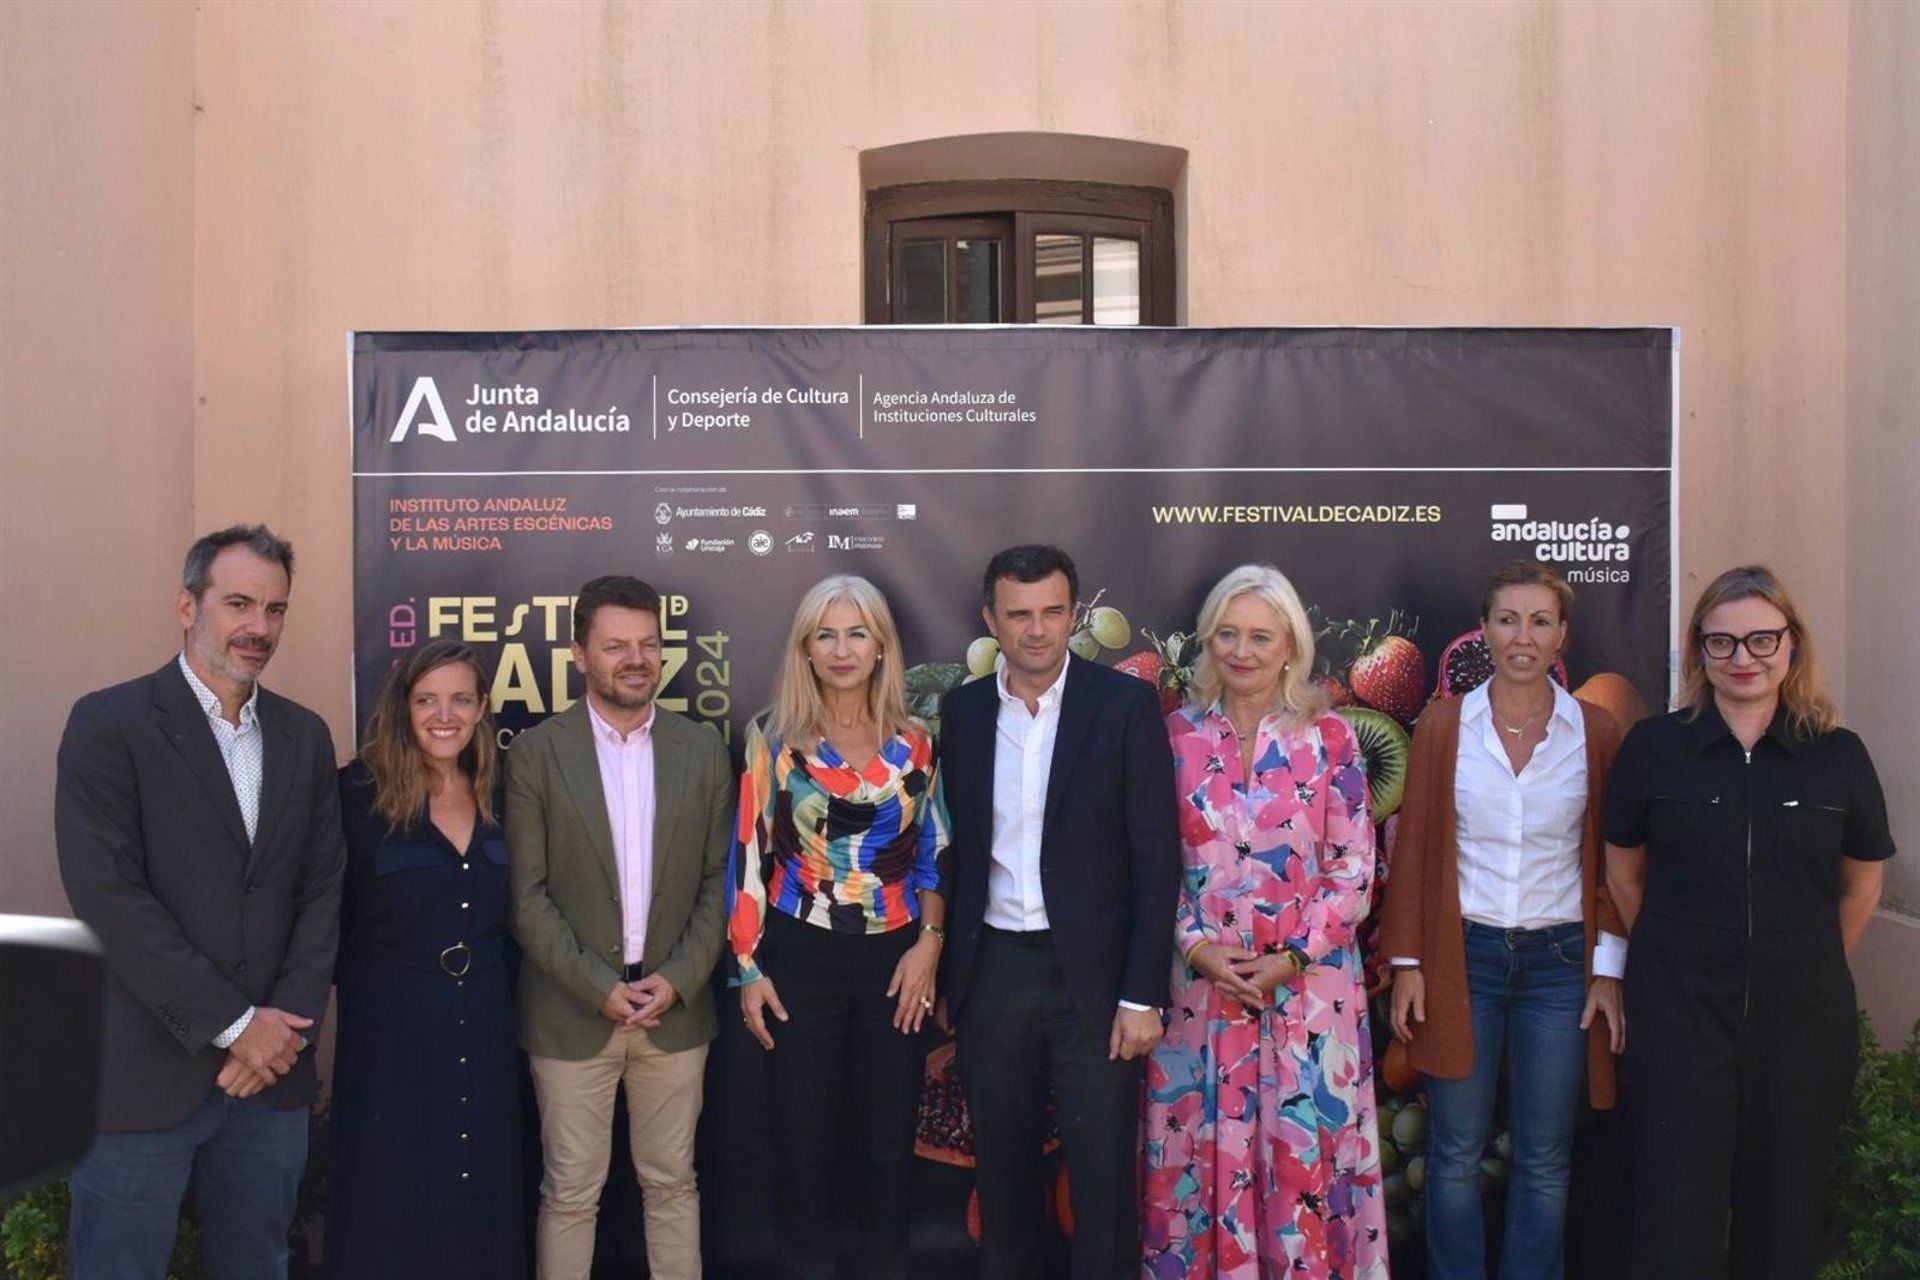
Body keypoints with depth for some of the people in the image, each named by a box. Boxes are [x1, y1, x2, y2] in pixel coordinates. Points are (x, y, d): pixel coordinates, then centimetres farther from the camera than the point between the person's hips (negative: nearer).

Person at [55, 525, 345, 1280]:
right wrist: (233, 1025, -13)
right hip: (143, 1073, -4)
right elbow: (107, 895, -13)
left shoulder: (304, 735, 9)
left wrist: (287, 1025, -6)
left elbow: (323, 890, 7)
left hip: (273, 1066, 4)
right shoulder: (109, 723, -6)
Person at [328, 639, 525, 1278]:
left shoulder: (497, 795, 6)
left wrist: (502, 996, 4)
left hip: (484, 1026, 4)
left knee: (480, 1195, 13)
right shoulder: (362, 791, -8)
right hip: (391, 1024, -4)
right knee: (391, 1201, 6)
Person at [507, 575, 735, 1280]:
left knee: (672, 1182, 13)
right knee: (570, 1192, 8)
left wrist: (677, 979, -8)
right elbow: (527, 895, -7)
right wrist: (599, 987, -12)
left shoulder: (704, 749, 3)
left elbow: (719, 878, 4)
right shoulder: (535, 753, -5)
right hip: (572, 1013, -2)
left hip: (676, 1007, 2)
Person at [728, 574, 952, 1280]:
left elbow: (936, 852, 8)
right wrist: (749, 970, -3)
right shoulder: (774, 737, -1)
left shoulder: (914, 741, 4)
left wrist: (930, 941, -5)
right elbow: (748, 857, -1)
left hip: (895, 959, 2)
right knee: (803, 1144, 6)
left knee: (890, 1142, 9)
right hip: (801, 957, -1)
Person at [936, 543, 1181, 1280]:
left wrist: (1143, 995, -11)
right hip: (991, 972, 3)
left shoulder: (1125, 704, -6)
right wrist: (947, 974, 5)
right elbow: (955, 847, 8)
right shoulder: (963, 711, 4)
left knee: (1104, 1178, 6)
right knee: (1000, 1168, 16)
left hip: (1094, 973, -3)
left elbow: (1156, 856, -8)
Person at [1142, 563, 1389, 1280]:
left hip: (1308, 984, -1)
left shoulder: (1328, 738, -1)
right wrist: (1198, 947, -10)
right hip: (1201, 981, 1)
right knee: (1204, 1152, 8)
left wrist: (1292, 958, -10)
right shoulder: (1177, 737, 2)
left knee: (1303, 1152, 5)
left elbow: (1354, 869, -2)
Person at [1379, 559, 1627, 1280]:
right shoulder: (1443, 725, 0)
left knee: (1545, 1160, 9)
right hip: (1462, 954, 0)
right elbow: (1413, 849, 1)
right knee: (1455, 1153, 7)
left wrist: (1609, 969, -1)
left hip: (1560, 959, 1)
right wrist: (1406, 962, -2)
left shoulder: (1596, 733, 1)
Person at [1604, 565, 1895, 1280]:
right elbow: (1624, 872, 9)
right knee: (1678, 1218, 3)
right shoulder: (1653, 747, -2)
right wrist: (1679, 953, 9)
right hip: (1679, 1012, -1)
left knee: (1785, 1211, 12)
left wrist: (1809, 965, 12)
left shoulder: (1838, 756, 0)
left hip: (1803, 1019, 1)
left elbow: (1862, 883, 13)